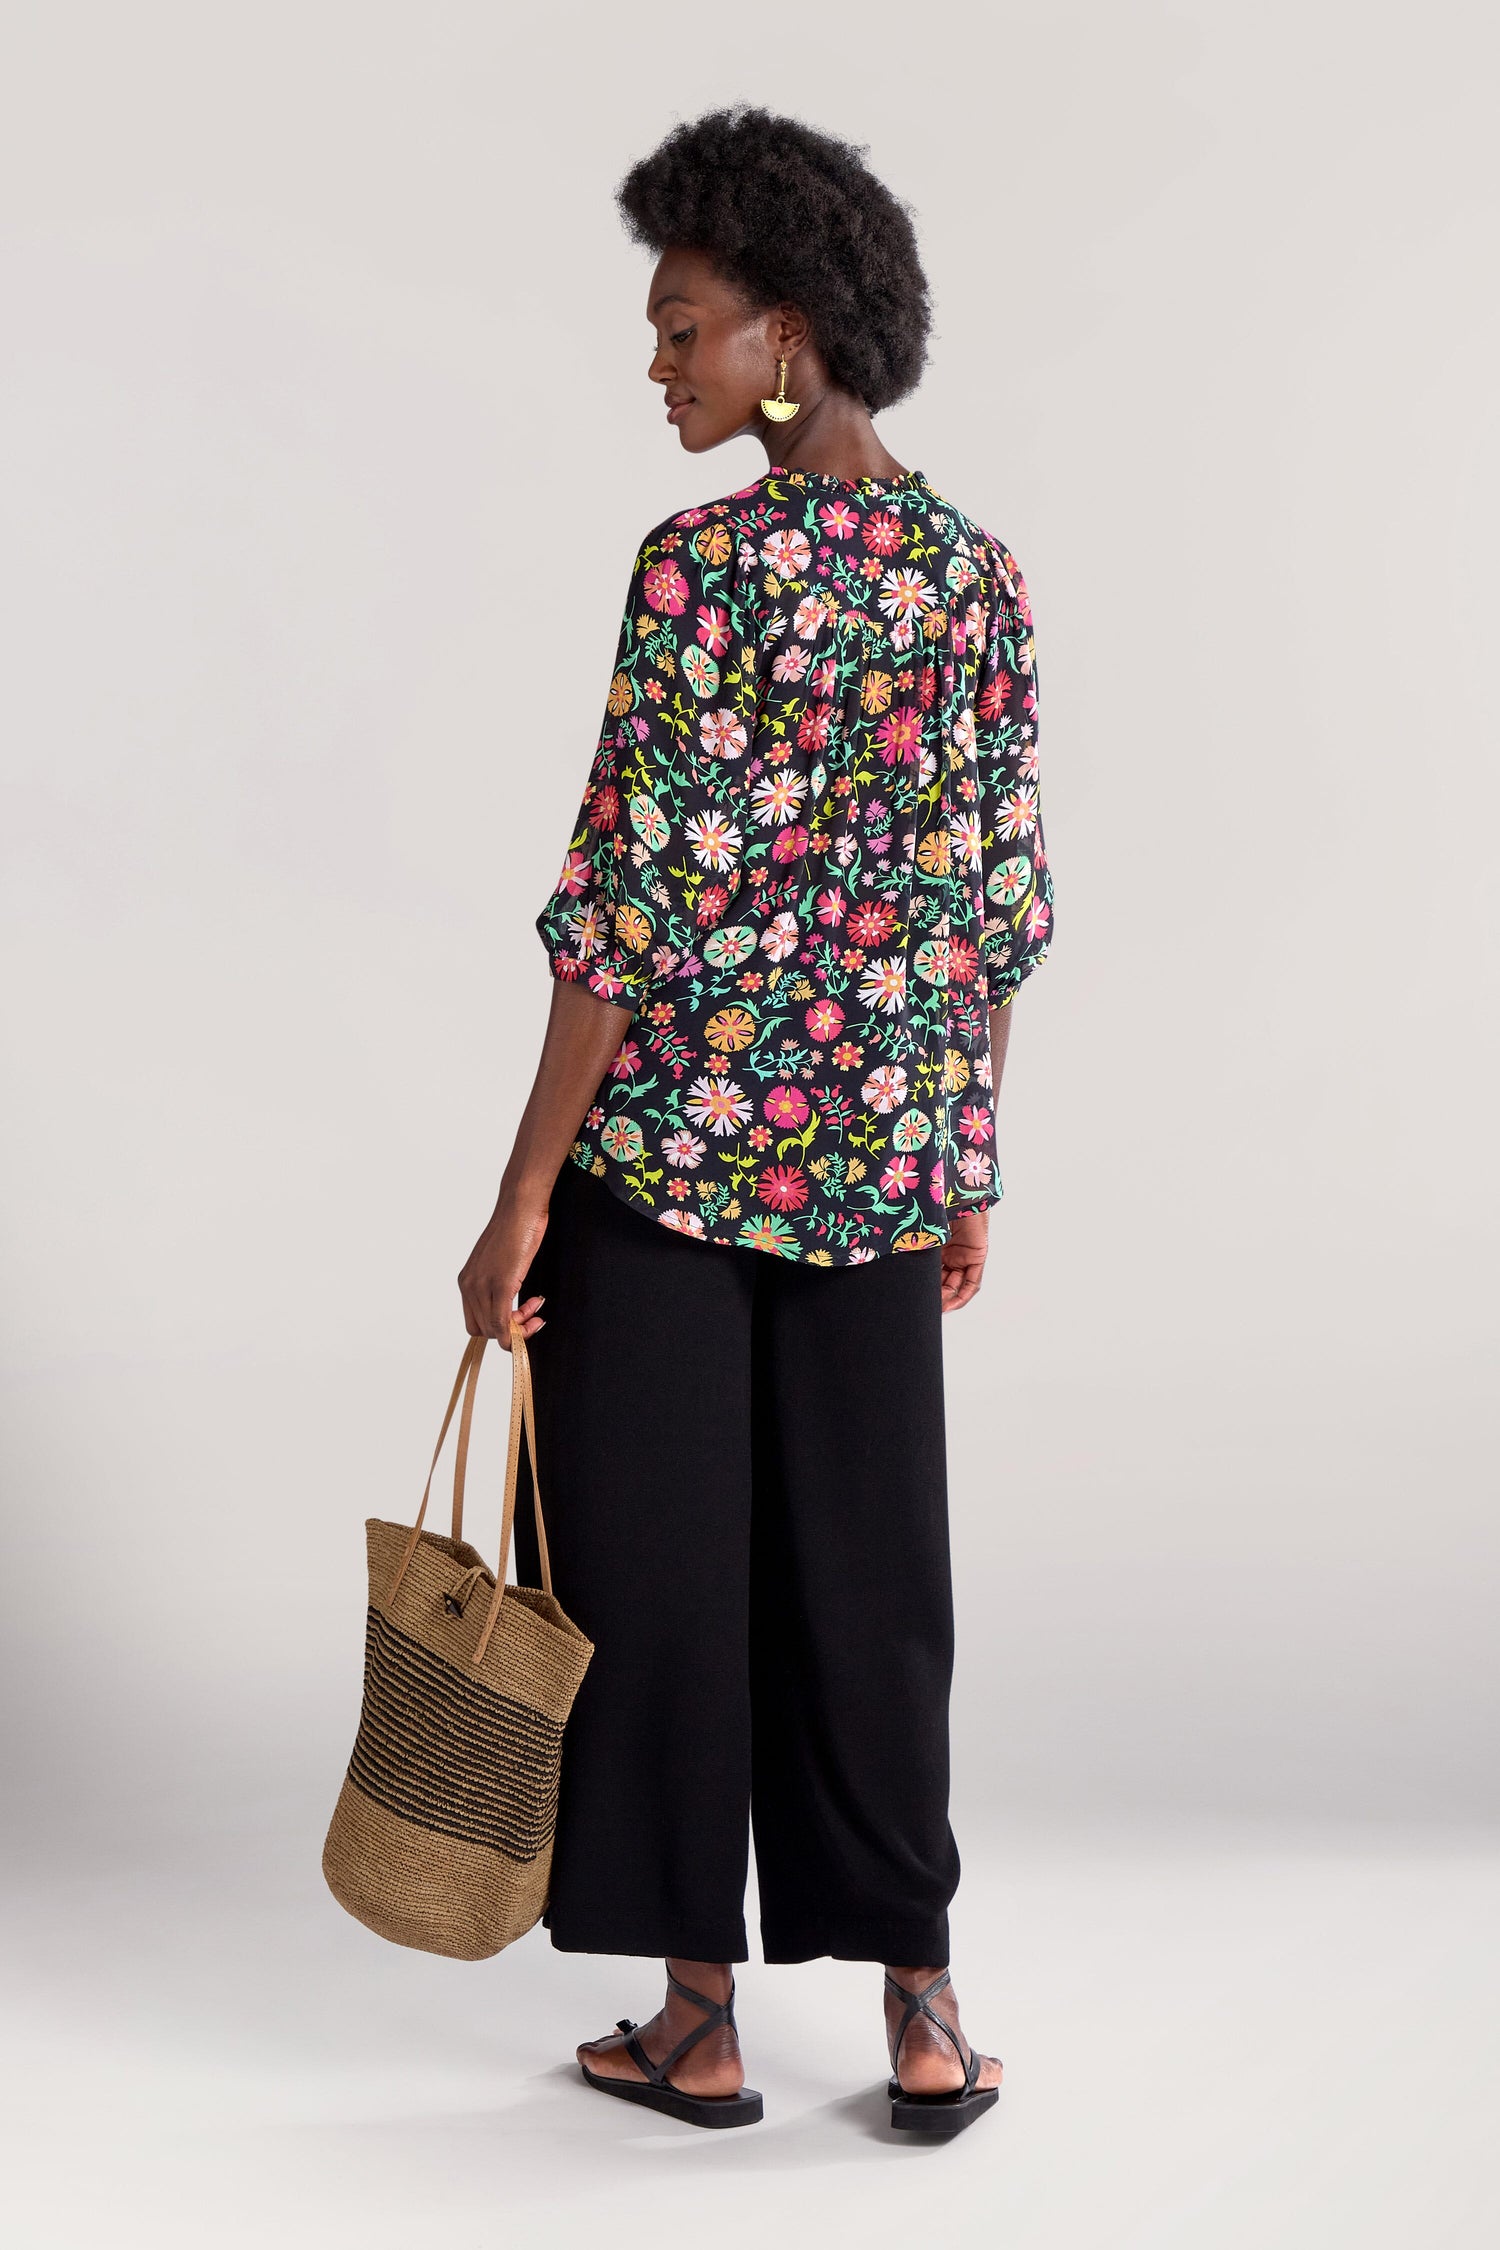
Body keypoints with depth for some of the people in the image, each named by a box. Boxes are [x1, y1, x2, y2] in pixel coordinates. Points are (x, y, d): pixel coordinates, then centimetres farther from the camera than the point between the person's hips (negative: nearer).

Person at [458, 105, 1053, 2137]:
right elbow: (1000, 904, 8)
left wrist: (525, 1193, -10)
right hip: (882, 1146, 6)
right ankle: (922, 2010, 17)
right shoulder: (984, 574, 5)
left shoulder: (702, 566, -13)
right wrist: (968, 1164, 16)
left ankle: (700, 2023, 16)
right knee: (864, 1568, 13)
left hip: (670, 1140, -5)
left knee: (661, 1567, 7)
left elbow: (633, 899, -16)